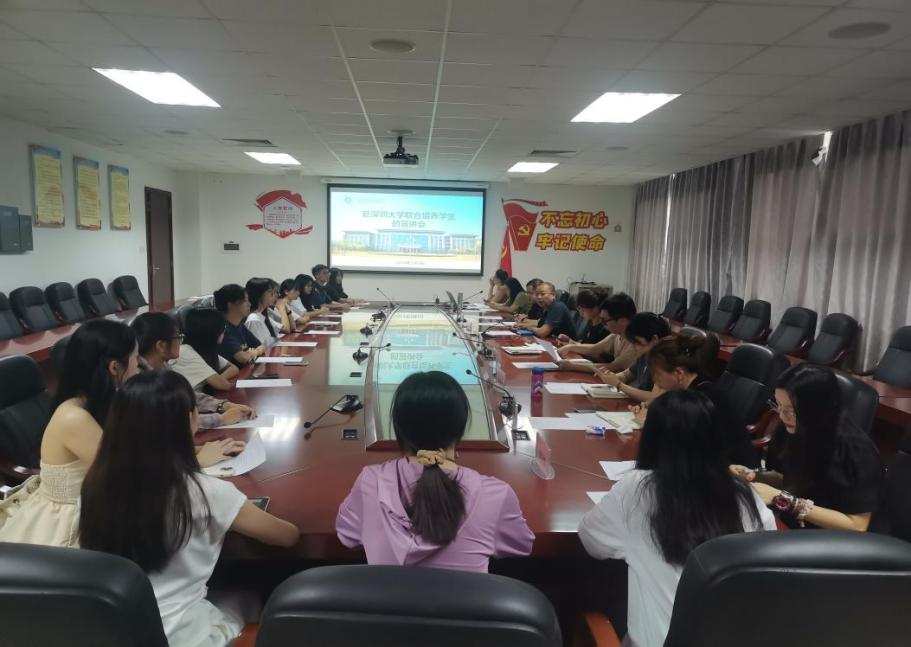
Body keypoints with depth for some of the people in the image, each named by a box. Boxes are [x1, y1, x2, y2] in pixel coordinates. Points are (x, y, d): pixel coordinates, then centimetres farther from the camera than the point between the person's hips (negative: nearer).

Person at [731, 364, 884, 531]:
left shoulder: (857, 451, -21)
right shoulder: (790, 430, -5)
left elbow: (857, 525, -19)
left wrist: (783, 500, -25)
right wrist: (754, 476, -9)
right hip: (785, 523, 6)